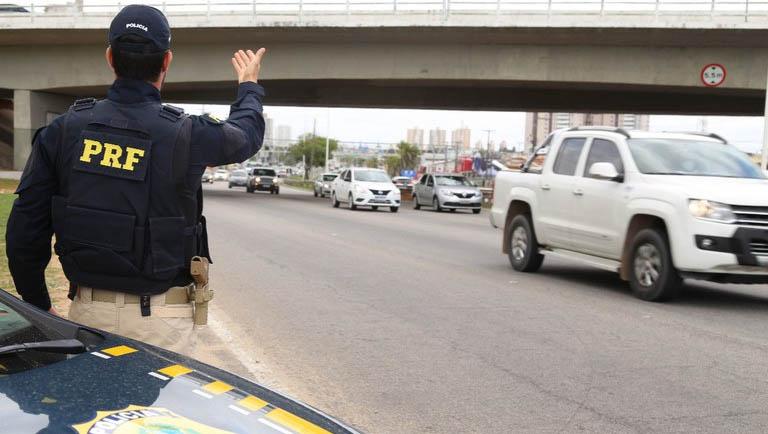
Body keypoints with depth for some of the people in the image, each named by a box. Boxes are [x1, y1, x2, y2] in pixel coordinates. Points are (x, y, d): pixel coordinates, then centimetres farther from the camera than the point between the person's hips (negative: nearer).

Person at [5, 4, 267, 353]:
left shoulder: (65, 129, -3)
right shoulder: (187, 135, -11)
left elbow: (24, 232, 1)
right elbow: (248, 133, 13)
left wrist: (39, 305, 15)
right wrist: (249, 85, 34)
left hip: (86, 311, 3)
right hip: (159, 322, -3)